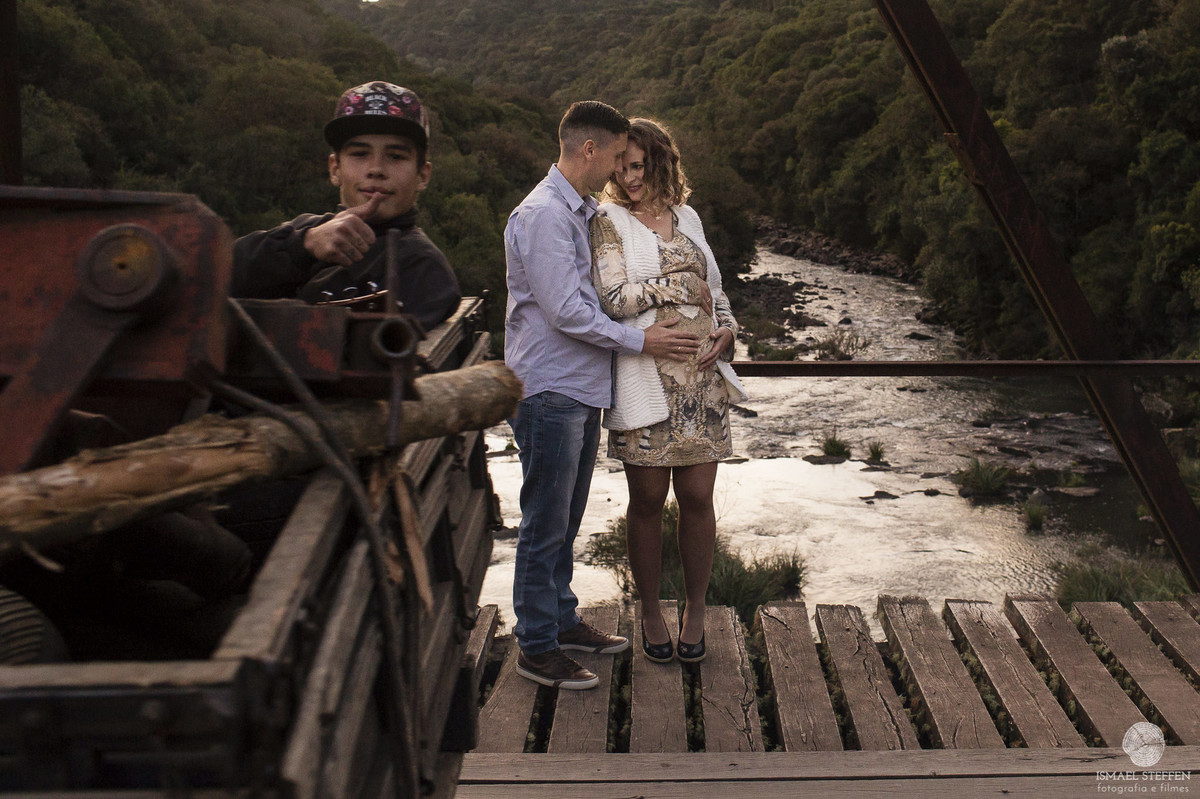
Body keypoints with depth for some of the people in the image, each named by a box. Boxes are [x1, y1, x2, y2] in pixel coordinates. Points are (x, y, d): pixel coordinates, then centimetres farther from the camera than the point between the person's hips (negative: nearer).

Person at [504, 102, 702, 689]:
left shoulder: (582, 211, 16)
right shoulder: (543, 214, -16)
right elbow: (566, 312, -20)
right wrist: (640, 340, -12)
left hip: (581, 390, 10)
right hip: (549, 392, -9)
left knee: (565, 519, 18)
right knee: (545, 524, -1)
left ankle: (561, 621, 31)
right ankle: (536, 647, 10)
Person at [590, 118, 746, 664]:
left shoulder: (686, 218, 14)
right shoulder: (609, 221, -1)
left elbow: (714, 288, 21)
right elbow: (613, 298, -14)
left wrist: (726, 330, 2)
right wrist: (681, 285, -8)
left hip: (702, 378, 4)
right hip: (645, 378, -4)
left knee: (697, 497, 5)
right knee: (647, 500, 4)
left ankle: (695, 610, 21)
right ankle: (650, 612, 22)